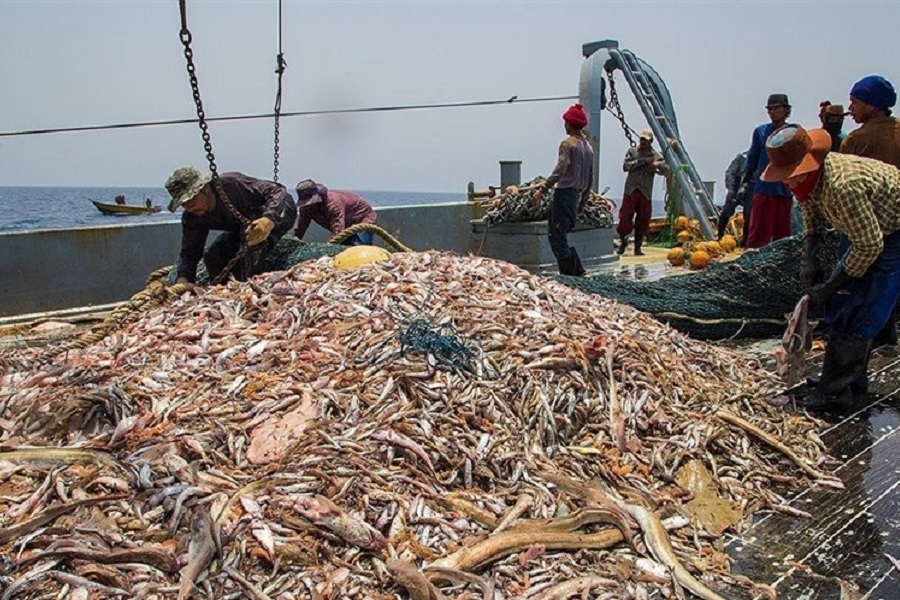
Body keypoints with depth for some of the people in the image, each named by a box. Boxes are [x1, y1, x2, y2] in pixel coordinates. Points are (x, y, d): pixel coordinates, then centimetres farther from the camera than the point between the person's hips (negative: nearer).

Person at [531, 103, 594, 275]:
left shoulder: (568, 144, -9)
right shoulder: (588, 146, 17)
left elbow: (560, 170, -22)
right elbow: (590, 177, 20)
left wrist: (542, 189, -24)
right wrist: (583, 201, 26)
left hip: (564, 192, -9)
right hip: (576, 195, 9)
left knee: (557, 237, -5)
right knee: (560, 235, 17)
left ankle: (568, 275, -5)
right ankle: (577, 270, 13)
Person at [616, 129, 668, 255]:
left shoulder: (655, 156, 9)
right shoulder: (632, 151, 8)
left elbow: (667, 171, 1)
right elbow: (625, 166, -6)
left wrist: (658, 165, -19)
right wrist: (642, 161, -12)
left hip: (645, 193, 1)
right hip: (631, 190, -1)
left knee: (642, 222, 2)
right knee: (625, 217, -7)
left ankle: (637, 248, 12)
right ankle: (623, 242, 14)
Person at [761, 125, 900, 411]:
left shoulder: (842, 186, -38)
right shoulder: (807, 176, -10)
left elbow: (870, 245, -30)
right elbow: (813, 223, 7)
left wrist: (829, 287, -22)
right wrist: (808, 259, -10)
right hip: (873, 230, 9)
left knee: (857, 314, -11)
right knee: (841, 303, 11)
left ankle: (834, 393, -4)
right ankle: (853, 377, 25)